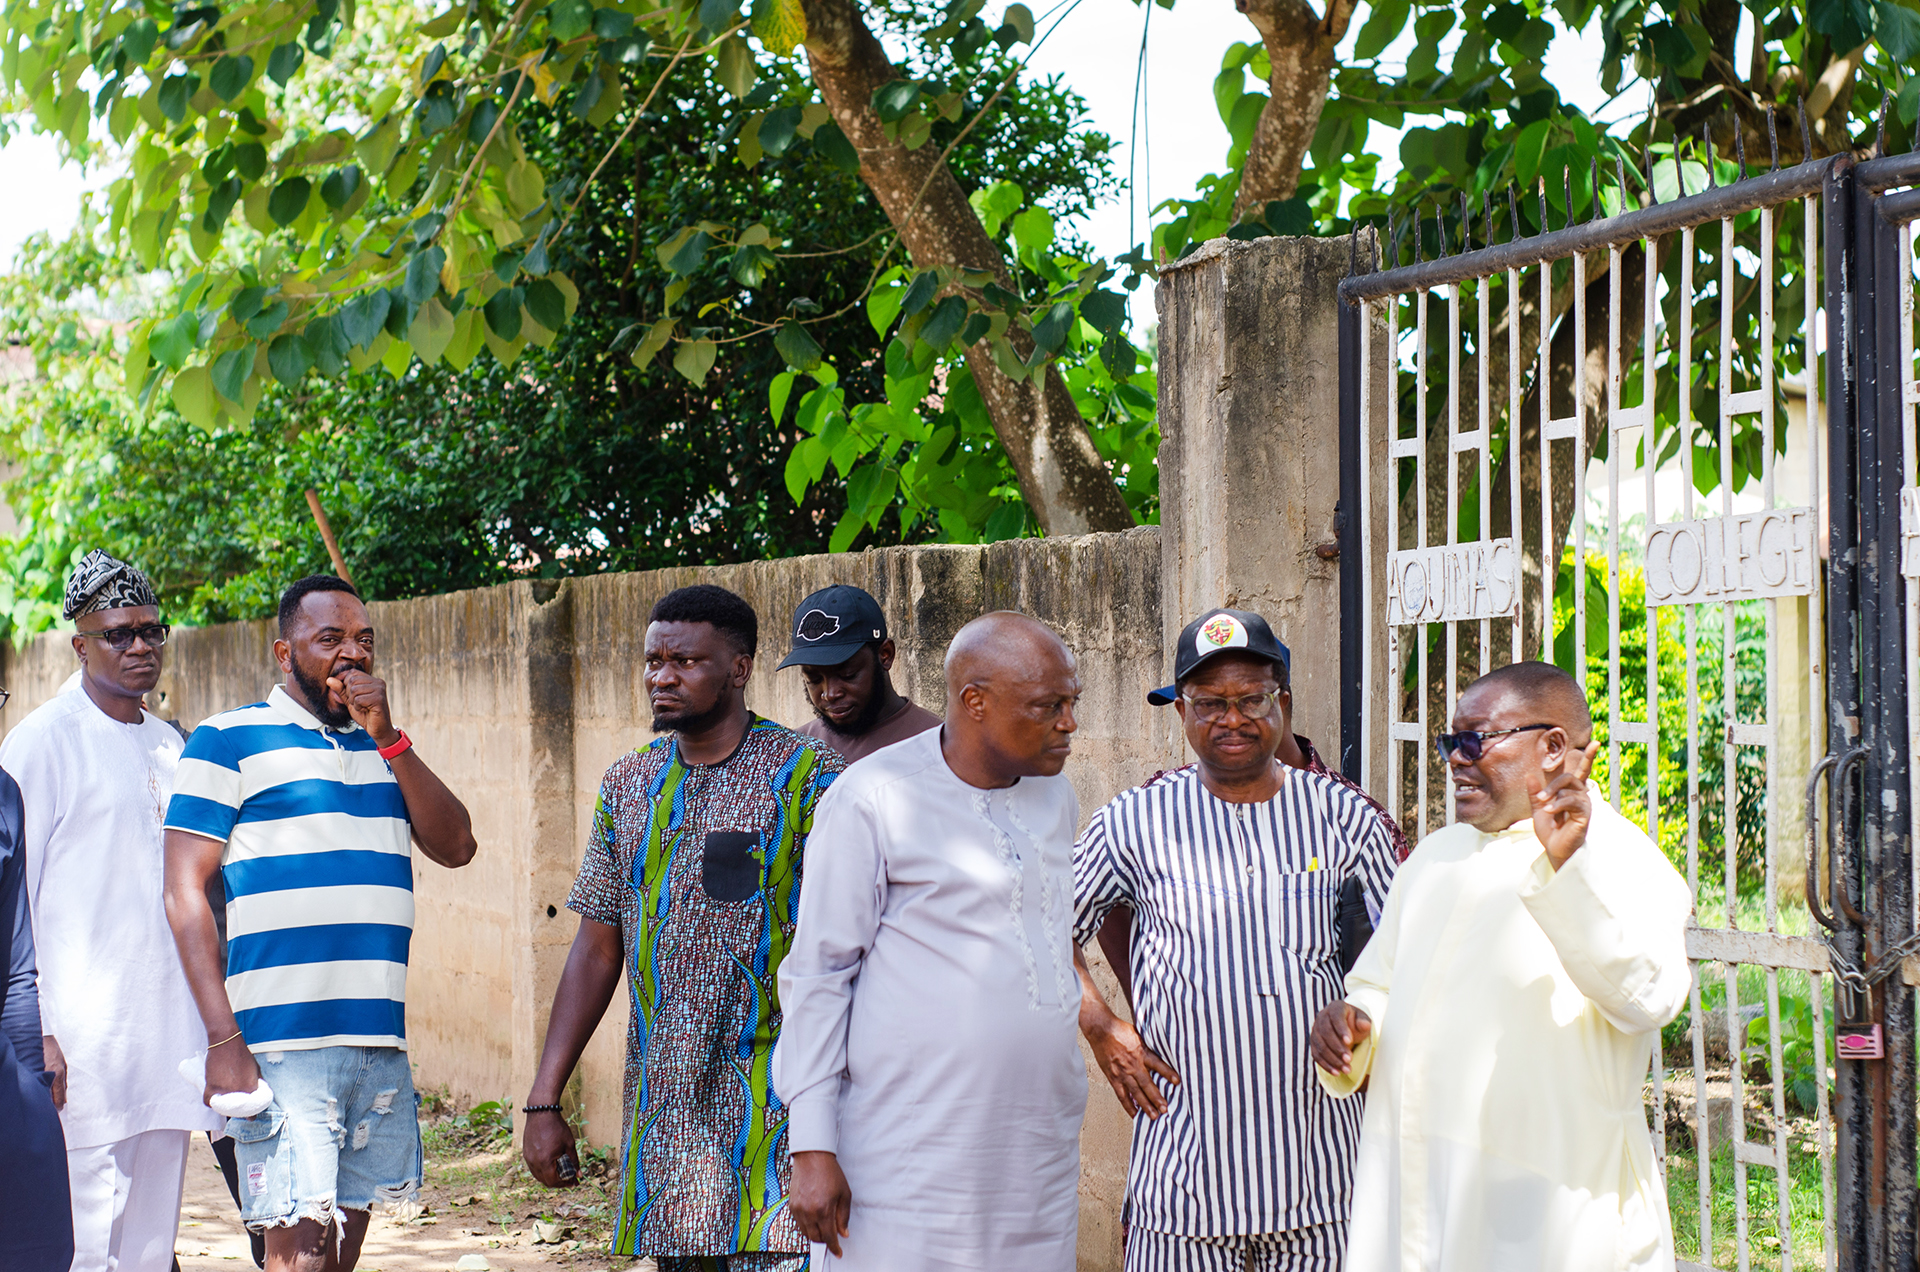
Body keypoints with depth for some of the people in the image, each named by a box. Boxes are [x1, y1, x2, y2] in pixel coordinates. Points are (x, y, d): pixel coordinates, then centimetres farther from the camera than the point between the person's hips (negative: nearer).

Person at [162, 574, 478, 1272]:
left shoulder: (382, 747, 19)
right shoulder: (229, 740, 1)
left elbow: (454, 845, 8)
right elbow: (185, 890, -5)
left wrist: (389, 737, -3)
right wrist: (222, 1039, -14)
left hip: (381, 1046, 6)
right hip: (282, 1046, -6)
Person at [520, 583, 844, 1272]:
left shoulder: (807, 775, -4)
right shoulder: (629, 785, 12)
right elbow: (598, 948, 14)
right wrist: (543, 1100, 8)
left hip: (771, 1103, -5)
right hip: (661, 1103, 5)